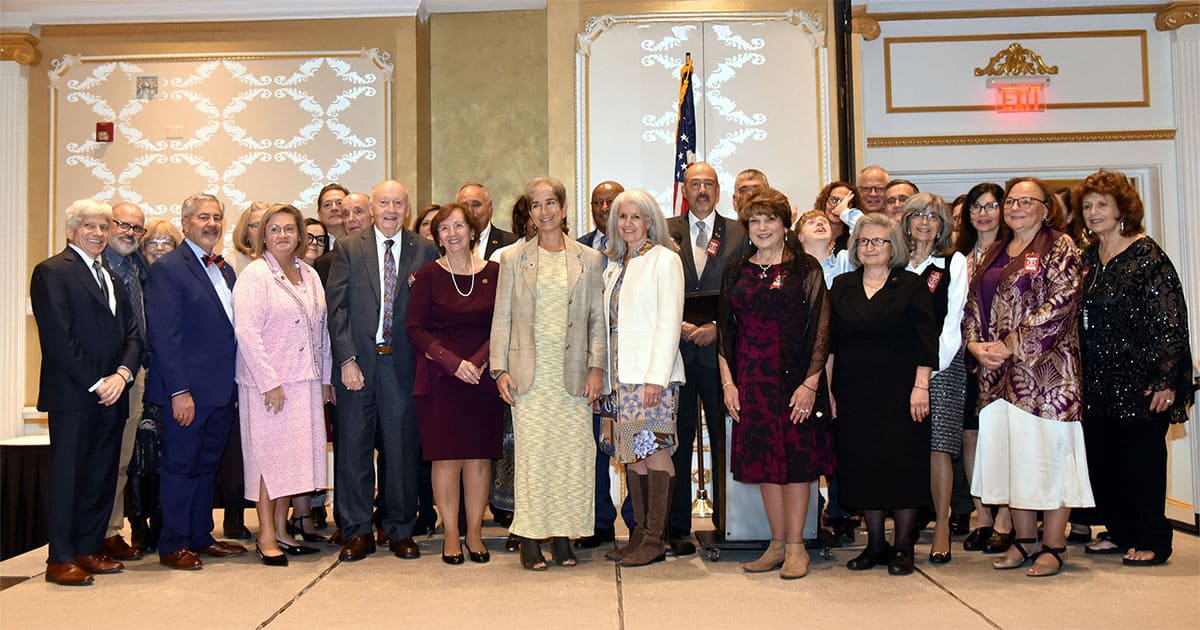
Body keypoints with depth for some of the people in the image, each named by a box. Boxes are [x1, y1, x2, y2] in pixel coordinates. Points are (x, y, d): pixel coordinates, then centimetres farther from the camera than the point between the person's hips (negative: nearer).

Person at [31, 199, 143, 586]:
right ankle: (60, 559, 6)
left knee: (102, 474, 10)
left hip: (111, 393, 7)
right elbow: (59, 338, -13)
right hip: (72, 394, -7)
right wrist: (96, 383, -14)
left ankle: (89, 549, 19)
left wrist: (122, 374, -6)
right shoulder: (52, 271, -4)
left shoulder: (112, 278, 18)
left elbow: (132, 335, 12)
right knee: (67, 473, -1)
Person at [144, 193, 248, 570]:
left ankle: (201, 538, 26)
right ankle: (173, 546, 14)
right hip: (188, 391, -7)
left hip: (222, 392, 7)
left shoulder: (224, 270, 15)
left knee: (207, 466, 15)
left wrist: (237, 385, 11)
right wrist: (179, 391, -19)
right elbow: (163, 336, -14)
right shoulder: (168, 268, -9)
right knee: (180, 467, 3)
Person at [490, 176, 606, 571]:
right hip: (529, 374, -1)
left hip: (574, 374, 1)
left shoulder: (588, 259, 10)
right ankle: (530, 539, 4)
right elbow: (501, 319, 7)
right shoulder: (513, 259, 9)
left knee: (573, 453, 0)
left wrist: (596, 367, 0)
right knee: (532, 453, -4)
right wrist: (500, 369, -2)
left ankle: (563, 537, 11)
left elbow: (597, 319, 9)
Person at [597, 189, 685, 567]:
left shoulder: (664, 259, -2)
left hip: (651, 375, -6)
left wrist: (656, 377, -16)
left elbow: (669, 321, -9)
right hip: (620, 375, 7)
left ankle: (654, 540, 0)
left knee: (655, 449, -6)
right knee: (632, 452, 7)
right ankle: (639, 535, 13)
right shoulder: (614, 266, 18)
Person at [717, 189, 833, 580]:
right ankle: (777, 544, 17)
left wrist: (810, 383, -13)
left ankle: (795, 546, 10)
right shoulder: (736, 272, 10)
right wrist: (728, 382, 2)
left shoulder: (806, 269, 0)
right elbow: (726, 331, 10)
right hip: (750, 379, 4)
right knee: (764, 461, 7)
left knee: (796, 459, 0)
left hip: (794, 377, -3)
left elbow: (821, 329, -5)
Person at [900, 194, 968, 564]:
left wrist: (930, 367, -8)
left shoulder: (954, 262, 6)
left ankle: (942, 527, 0)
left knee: (938, 444, -6)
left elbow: (953, 320, -1)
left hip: (942, 363, -2)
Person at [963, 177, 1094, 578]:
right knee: (1009, 452, 8)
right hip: (998, 373, 6)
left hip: (1045, 367, -6)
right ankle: (1024, 539, 19)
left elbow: (1060, 303, -13)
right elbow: (973, 304, 15)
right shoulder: (993, 254, 17)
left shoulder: (1059, 248, -2)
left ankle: (1053, 546, 7)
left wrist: (1011, 345, -15)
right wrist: (975, 343, -4)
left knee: (1048, 451, -2)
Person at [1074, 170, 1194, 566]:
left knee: (1143, 458, 1)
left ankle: (1151, 541, 13)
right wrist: (1081, 376, 11)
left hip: (1139, 379, -7)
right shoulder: (1088, 258, 11)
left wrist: (1165, 380, -17)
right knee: (1101, 459, 10)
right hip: (1099, 381, 7)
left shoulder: (1147, 255, -8)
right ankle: (1121, 533, 24)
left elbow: (1169, 321, -12)